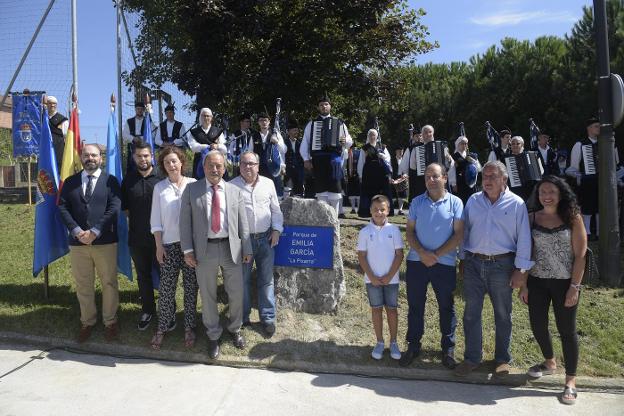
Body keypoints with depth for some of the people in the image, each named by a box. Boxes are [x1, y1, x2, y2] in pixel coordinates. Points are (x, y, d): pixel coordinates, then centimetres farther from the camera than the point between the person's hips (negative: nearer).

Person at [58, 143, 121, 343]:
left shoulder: (110, 181, 2)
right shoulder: (70, 182, 11)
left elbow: (114, 208, -8)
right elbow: (63, 207, 3)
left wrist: (95, 232, -15)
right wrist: (76, 231, -12)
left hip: (105, 242, -2)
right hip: (78, 242, 3)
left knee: (109, 283, 6)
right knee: (83, 285, 11)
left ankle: (110, 321, 20)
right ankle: (87, 322, 25)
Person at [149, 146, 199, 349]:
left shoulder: (193, 184, 0)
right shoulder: (159, 187, 4)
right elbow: (156, 219, 5)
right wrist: (159, 245, 0)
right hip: (169, 244, 1)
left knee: (191, 286, 6)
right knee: (166, 287, 3)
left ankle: (189, 327, 20)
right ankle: (163, 327, 19)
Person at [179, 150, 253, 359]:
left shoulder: (235, 191, 5)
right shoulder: (191, 190, 1)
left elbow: (243, 223, 4)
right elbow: (185, 222, 0)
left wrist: (247, 249, 2)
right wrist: (188, 250, -7)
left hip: (231, 248, 1)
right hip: (204, 249, -1)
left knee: (236, 293, 11)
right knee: (208, 296, 11)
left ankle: (235, 329, 37)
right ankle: (213, 335, 31)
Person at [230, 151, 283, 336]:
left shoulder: (268, 184, 5)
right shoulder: (232, 186, -4)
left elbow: (275, 209, 11)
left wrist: (276, 230, 1)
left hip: (266, 238, 2)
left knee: (266, 279, 9)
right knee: (242, 279, 9)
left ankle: (268, 317, 21)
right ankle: (243, 317, 26)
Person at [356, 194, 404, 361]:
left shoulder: (394, 230, -5)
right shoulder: (365, 232, -4)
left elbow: (399, 255, -3)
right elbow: (361, 256, -3)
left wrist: (389, 276, -10)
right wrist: (372, 277, -10)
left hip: (391, 278, 0)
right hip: (372, 279, 0)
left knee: (392, 309, 9)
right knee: (376, 309, 9)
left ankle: (393, 343, 22)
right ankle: (379, 342, 21)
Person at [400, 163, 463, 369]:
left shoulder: (455, 203, -2)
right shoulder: (417, 202, 5)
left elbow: (458, 234, -6)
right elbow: (409, 230, 4)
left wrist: (437, 255, -13)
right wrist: (422, 252, -12)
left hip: (445, 263, -2)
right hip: (417, 261, 2)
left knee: (446, 307, 10)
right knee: (415, 305, 9)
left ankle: (448, 348, 26)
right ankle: (413, 346, 24)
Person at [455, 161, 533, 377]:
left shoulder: (516, 204, -4)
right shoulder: (473, 201, 6)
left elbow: (524, 239, -5)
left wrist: (521, 269, -9)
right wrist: (463, 258, 10)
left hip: (501, 265, -2)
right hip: (473, 264, 3)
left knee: (503, 315, 11)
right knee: (471, 313, 6)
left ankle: (503, 359, 27)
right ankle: (472, 358, 19)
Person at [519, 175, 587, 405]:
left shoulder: (573, 218, -4)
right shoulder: (532, 219, 2)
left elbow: (580, 255, -6)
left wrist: (574, 287, -11)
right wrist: (524, 284, -1)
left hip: (564, 282, -3)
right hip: (537, 282, 3)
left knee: (566, 330, 5)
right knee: (537, 325, 10)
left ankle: (571, 381, 20)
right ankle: (549, 362, 39)